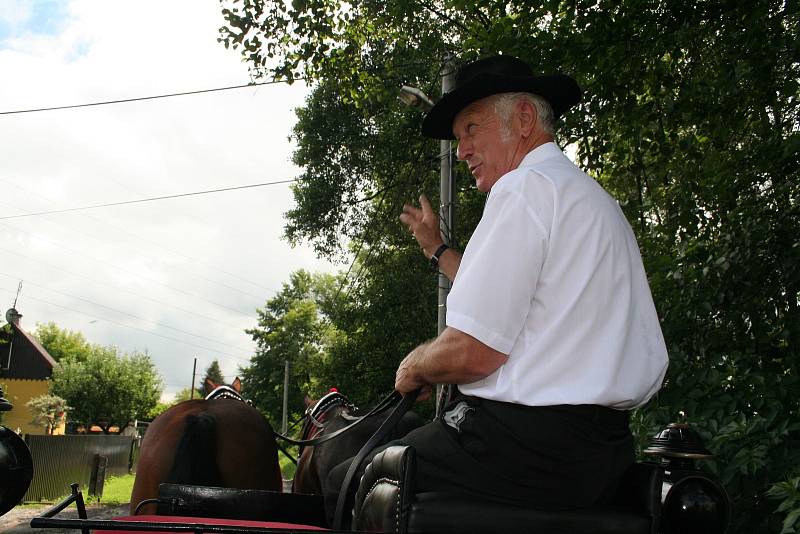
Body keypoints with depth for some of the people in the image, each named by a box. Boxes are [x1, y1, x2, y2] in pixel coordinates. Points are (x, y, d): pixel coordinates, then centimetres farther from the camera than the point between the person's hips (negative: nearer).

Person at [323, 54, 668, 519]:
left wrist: (414, 367, 2)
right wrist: (436, 248, 32)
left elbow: (473, 352, -18)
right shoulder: (593, 197, 18)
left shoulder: (525, 187, -12)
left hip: (527, 444, -10)